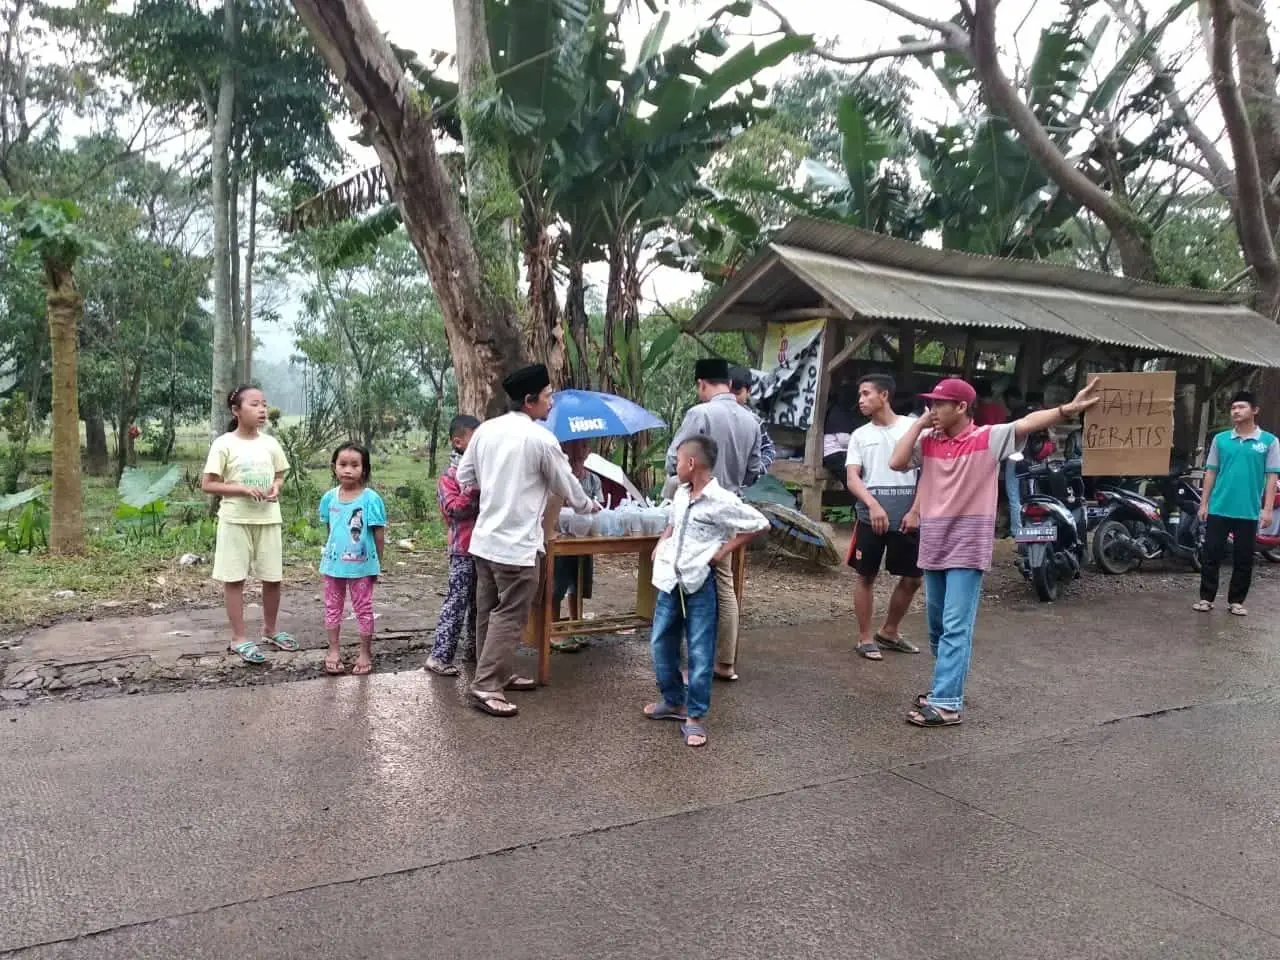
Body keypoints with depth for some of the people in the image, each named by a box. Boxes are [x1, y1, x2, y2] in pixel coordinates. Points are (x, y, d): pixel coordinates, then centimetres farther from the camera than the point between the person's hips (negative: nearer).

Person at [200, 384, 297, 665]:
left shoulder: (270, 443, 4)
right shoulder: (224, 444, -8)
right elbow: (207, 484, -8)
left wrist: (276, 487, -6)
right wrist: (242, 488, -19)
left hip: (268, 519, 4)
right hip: (236, 520, -4)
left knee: (273, 577, 9)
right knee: (234, 578, 3)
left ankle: (270, 630, 29)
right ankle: (239, 638, 13)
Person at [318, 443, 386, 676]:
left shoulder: (370, 498, -13)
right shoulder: (329, 498, -1)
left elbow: (379, 534, -7)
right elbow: (330, 530, 11)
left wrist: (377, 564, -2)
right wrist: (328, 556, 12)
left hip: (361, 565, -4)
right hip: (333, 564, 4)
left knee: (363, 609, 8)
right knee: (332, 608, 14)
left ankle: (365, 653, 21)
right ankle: (334, 651, 28)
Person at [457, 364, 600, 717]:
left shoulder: (485, 430, 4)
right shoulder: (540, 438, -14)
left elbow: (465, 477, 12)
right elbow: (566, 484, -2)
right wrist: (589, 506, 17)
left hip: (484, 537, 8)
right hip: (516, 542, -8)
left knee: (489, 611, 15)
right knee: (510, 616, 0)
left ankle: (499, 673, 27)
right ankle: (486, 686, 0)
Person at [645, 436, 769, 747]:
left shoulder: (721, 501, -15)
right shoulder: (680, 494, 7)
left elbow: (760, 524, -10)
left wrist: (724, 550, -10)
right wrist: (661, 543, 9)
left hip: (699, 584, -7)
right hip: (670, 580, 7)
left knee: (700, 652, 0)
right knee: (660, 643, 14)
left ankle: (695, 716, 11)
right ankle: (673, 701, 31)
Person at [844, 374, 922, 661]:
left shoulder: (913, 427, 2)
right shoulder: (859, 435, 7)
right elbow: (853, 478, -1)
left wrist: (915, 511, -8)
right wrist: (873, 505, -20)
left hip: (907, 518, 0)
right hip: (871, 517, 0)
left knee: (912, 578, 8)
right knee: (865, 576, 4)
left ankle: (889, 632, 28)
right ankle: (865, 638, 16)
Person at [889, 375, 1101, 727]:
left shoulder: (988, 438, -7)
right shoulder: (927, 442, 5)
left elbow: (1027, 423, -19)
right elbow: (896, 463, -6)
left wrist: (1069, 409, -32)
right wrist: (919, 424, -3)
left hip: (968, 548, -6)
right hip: (933, 546, 6)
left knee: (956, 627, -8)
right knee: (938, 627, 17)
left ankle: (947, 704, -7)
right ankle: (946, 688, 34)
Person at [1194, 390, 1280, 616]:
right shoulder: (1220, 439, 5)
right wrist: (1204, 503, 5)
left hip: (1249, 512, -1)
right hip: (1219, 509, 1)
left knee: (1243, 559, 6)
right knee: (1212, 555, 3)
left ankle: (1236, 601, 17)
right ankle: (1206, 598, 11)